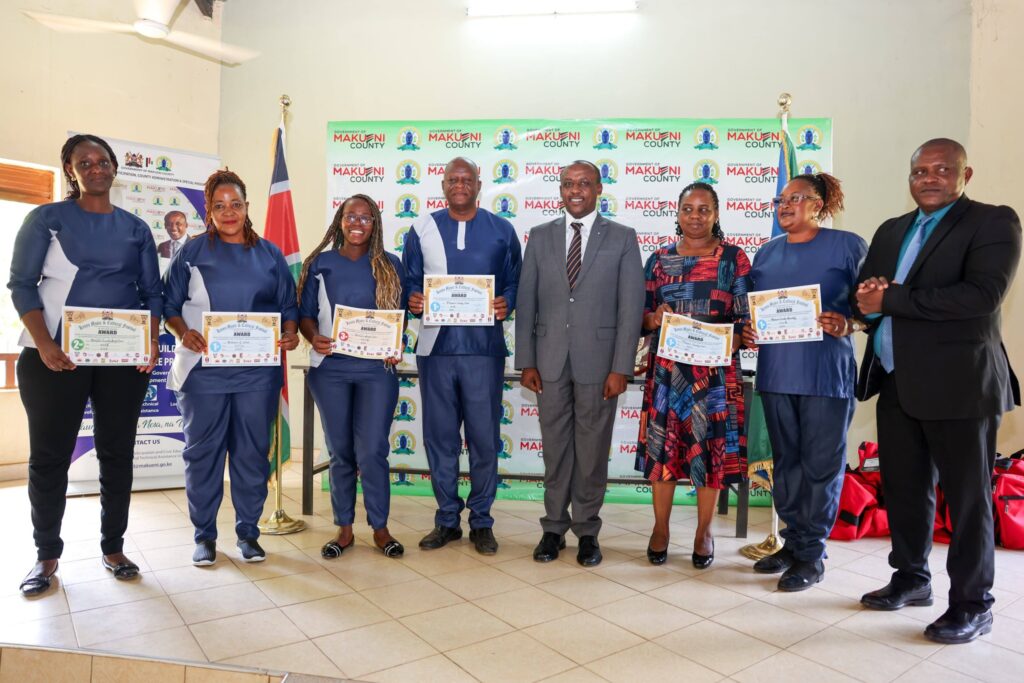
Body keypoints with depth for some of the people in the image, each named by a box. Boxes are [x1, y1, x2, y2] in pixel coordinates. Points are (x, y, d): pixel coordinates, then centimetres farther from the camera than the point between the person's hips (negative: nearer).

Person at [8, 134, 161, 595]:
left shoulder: (136, 228, 11)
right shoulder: (47, 218, 4)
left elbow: (152, 292, 9)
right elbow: (21, 283, -2)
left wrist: (152, 339, -8)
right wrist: (44, 344, -15)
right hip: (56, 355, -2)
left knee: (118, 453, 6)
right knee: (50, 456, 4)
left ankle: (113, 548, 19)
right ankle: (46, 555, 18)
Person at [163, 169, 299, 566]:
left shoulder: (269, 254, 11)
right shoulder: (193, 253, 7)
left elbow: (288, 306, 11)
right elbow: (170, 304, 4)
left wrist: (290, 334, -8)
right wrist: (183, 333, -14)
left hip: (257, 371, 1)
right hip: (204, 367, -1)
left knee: (253, 451, 6)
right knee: (202, 451, 5)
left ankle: (248, 533, 19)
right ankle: (204, 535, 19)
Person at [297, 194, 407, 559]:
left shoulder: (390, 265, 7)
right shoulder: (320, 263, 7)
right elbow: (305, 313, 7)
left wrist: (396, 348, -10)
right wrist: (314, 338, -13)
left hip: (377, 368, -1)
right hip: (330, 368, 1)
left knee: (372, 450, -4)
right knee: (340, 450, 8)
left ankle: (380, 528, 13)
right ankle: (344, 528, 22)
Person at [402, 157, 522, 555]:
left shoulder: (501, 230, 8)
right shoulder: (422, 229, 11)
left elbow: (515, 280, 8)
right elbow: (409, 282, 11)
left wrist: (506, 304, -12)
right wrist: (412, 302, -10)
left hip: (483, 346, -1)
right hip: (435, 346, 2)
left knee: (484, 438, 3)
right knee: (439, 437, 7)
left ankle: (481, 522, 19)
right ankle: (447, 519, 22)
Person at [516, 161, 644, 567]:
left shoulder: (622, 238, 2)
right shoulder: (540, 237, 8)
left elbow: (631, 307, -3)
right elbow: (526, 303, 6)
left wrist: (621, 367, -9)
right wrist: (526, 361, 0)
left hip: (598, 361, -2)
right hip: (550, 361, 2)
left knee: (592, 450, 7)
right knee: (555, 448, 10)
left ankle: (587, 531, 23)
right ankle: (554, 528, 24)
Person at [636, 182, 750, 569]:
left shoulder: (734, 257, 4)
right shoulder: (660, 259, 9)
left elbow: (746, 315, 0)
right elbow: (641, 311, 9)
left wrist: (728, 343, -18)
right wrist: (653, 317, -13)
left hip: (715, 368, -1)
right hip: (666, 367, 2)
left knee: (710, 445, 4)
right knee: (661, 443, 4)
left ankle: (704, 530, 21)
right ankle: (661, 527, 20)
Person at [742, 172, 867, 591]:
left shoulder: (847, 246, 0)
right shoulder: (767, 253, 14)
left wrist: (847, 324, -21)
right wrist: (747, 332, -1)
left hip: (826, 373, -5)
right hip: (775, 371, 5)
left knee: (820, 463, 1)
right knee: (785, 460, 12)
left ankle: (811, 554, 14)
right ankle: (792, 541, 25)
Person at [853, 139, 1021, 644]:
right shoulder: (892, 230, 15)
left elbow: (983, 295, -19)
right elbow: (866, 296, 13)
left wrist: (891, 300, -17)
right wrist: (867, 299, -11)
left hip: (958, 383, -6)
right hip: (896, 382, 6)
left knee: (967, 496, 5)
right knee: (903, 487, 15)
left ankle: (972, 604, 20)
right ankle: (911, 579, 32)